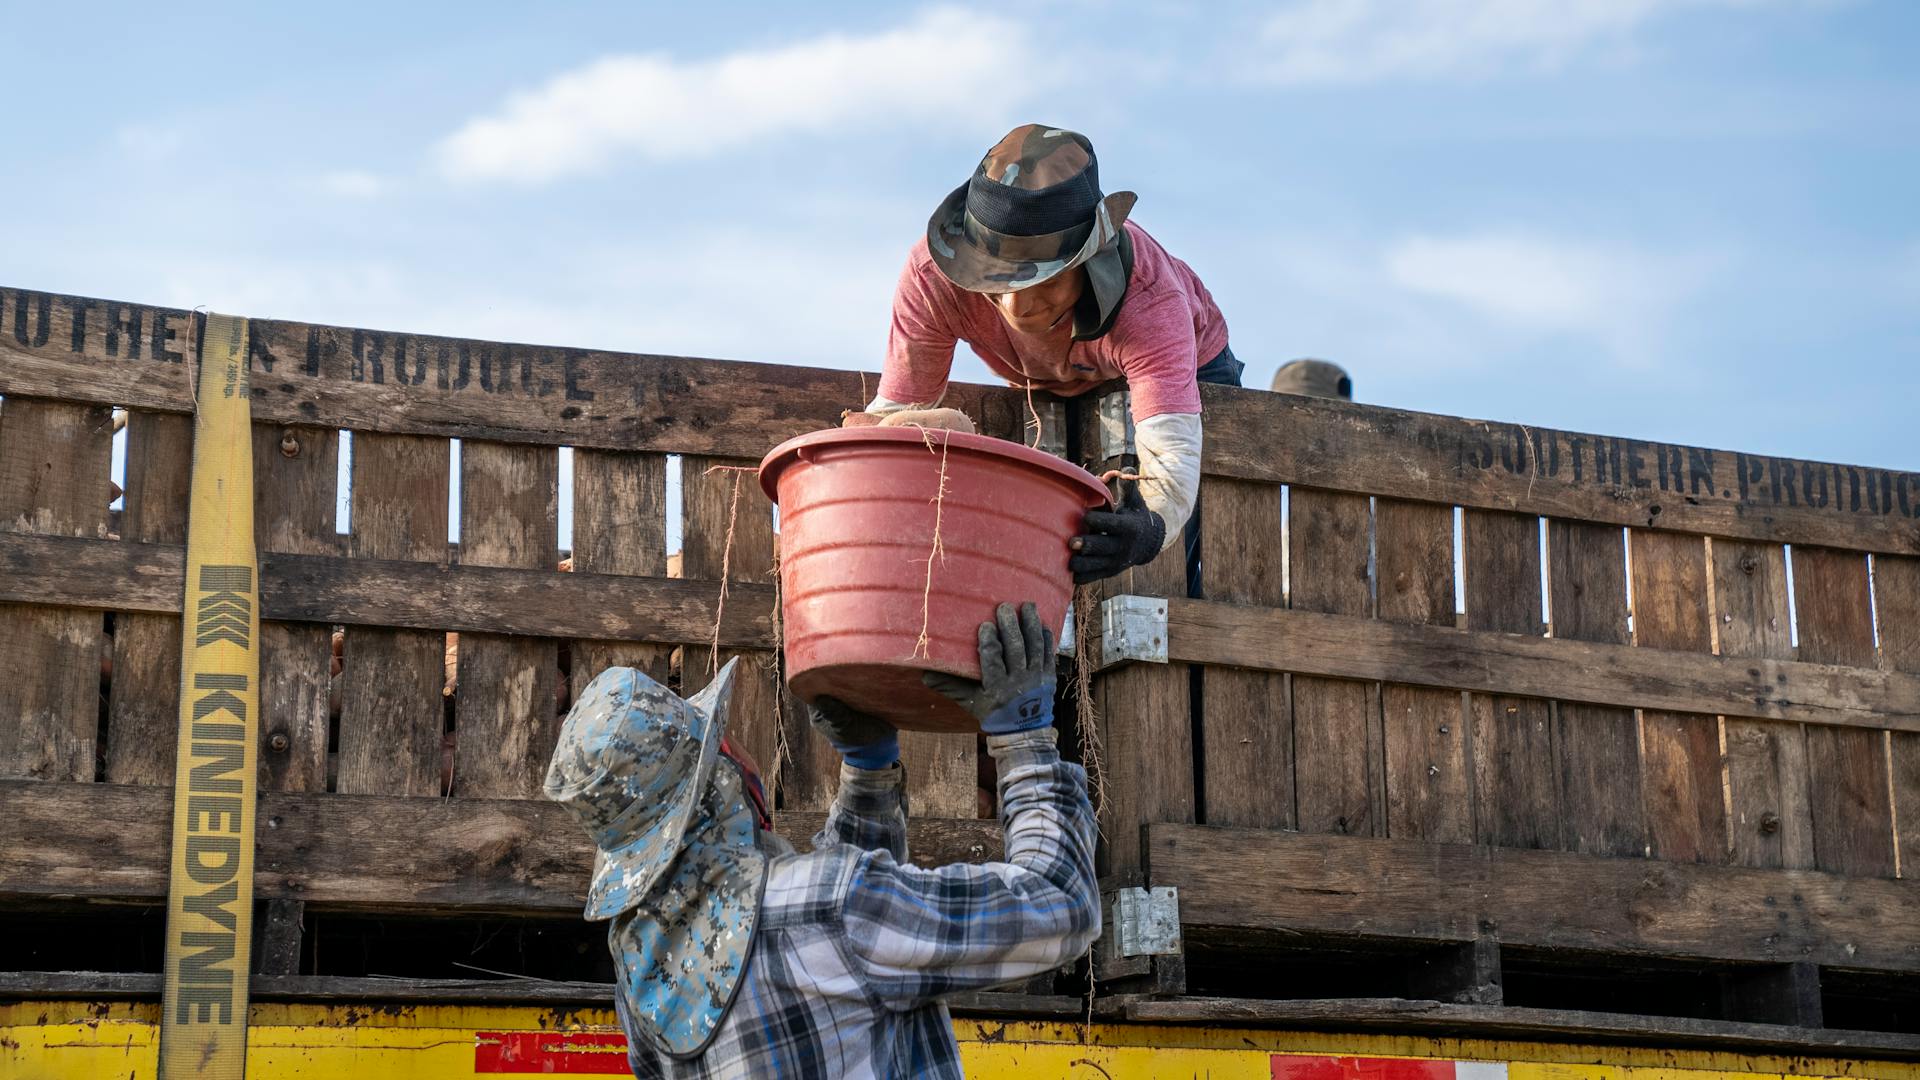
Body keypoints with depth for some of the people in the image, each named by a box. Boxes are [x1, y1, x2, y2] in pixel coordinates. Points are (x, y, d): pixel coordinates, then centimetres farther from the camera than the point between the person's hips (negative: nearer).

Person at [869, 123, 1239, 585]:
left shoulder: (1150, 298, -46)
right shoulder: (933, 275, -38)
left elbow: (1171, 449, -56)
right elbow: (893, 414, -35)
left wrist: (1151, 526, -79)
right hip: (1046, 391, 3)